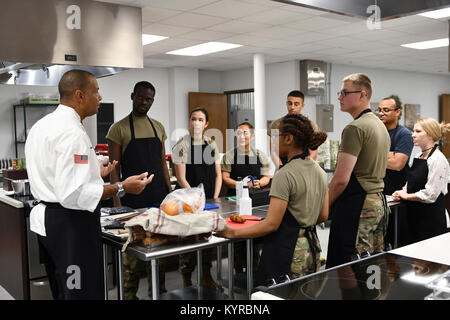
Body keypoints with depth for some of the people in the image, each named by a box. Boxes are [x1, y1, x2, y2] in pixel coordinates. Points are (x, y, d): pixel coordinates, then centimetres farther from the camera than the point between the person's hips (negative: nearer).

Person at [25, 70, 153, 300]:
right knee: (82, 292, -1)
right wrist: (121, 188, -21)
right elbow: (73, 195, -28)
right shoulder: (72, 133, -21)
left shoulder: (41, 126, 13)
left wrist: (94, 174, 27)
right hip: (72, 226, -10)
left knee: (62, 291, 21)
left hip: (45, 220, 11)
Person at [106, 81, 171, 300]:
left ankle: (157, 292, 23)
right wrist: (116, 200, -13)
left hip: (159, 196, 5)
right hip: (133, 199, -5)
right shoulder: (119, 128, -3)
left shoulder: (158, 127, 12)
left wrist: (170, 192, 9)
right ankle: (129, 294, 15)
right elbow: (115, 168, -6)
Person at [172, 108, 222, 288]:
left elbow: (218, 175, 10)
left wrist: (215, 198, -1)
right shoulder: (182, 145, -7)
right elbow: (181, 178, -11)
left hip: (209, 200, 5)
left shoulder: (211, 144, 8)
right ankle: (186, 279, 13)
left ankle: (206, 276, 24)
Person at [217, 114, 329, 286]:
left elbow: (271, 224, -19)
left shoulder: (285, 175, -18)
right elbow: (323, 216, 13)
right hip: (312, 248, 9)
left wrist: (233, 233, -12)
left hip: (287, 252, -9)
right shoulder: (320, 172, 8)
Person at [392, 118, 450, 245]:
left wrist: (406, 196, -9)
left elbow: (430, 194, -20)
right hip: (414, 215, 8)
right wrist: (402, 192, 2)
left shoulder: (438, 159, -16)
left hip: (431, 218, -8)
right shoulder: (418, 156, 12)